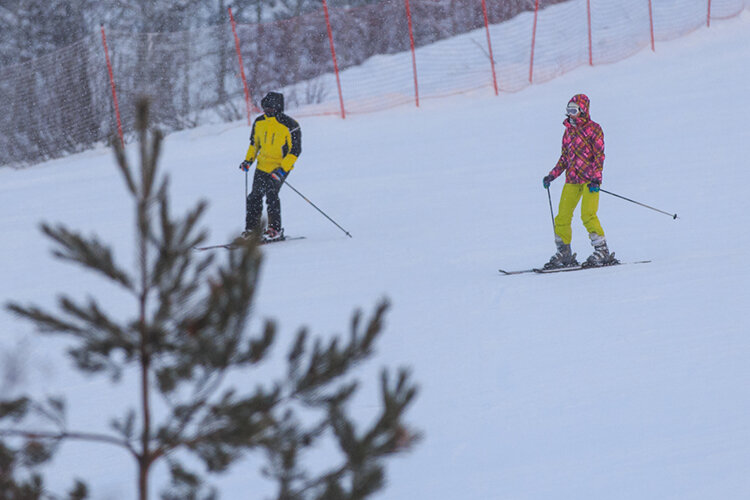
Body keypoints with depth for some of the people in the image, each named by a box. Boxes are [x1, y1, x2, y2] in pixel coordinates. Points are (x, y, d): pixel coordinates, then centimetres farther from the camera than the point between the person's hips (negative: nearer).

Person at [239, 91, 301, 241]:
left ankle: (275, 230, -10)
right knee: (255, 196, -2)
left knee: (271, 193, -20)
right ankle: (253, 229, 10)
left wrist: (282, 170, -23)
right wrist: (248, 160, 6)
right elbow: (254, 143, 19)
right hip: (262, 166, 6)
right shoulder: (259, 122, 1)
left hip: (281, 167, -6)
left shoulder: (290, 126, -16)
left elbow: (295, 151, -14)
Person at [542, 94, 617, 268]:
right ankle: (564, 254, 11)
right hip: (572, 179, 7)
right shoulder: (569, 130, 16)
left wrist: (596, 179, -17)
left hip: (589, 180, -7)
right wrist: (552, 175, 15)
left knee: (587, 215, -19)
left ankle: (602, 252, -12)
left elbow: (599, 155, -8)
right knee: (562, 217, 1)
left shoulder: (593, 128, -3)